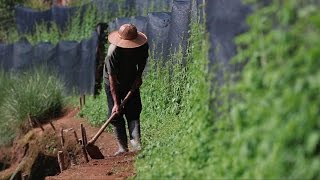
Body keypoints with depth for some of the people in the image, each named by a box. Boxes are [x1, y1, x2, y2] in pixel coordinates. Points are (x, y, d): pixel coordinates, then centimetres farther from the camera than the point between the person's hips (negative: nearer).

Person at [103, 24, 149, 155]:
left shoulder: (143, 46, -23)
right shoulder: (113, 53, -35)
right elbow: (112, 79, -31)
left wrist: (139, 75, -8)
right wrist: (116, 103, -31)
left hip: (132, 82, 3)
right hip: (114, 84, -3)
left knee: (134, 112, -7)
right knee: (116, 115, -6)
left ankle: (136, 144, -12)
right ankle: (123, 147, 0)